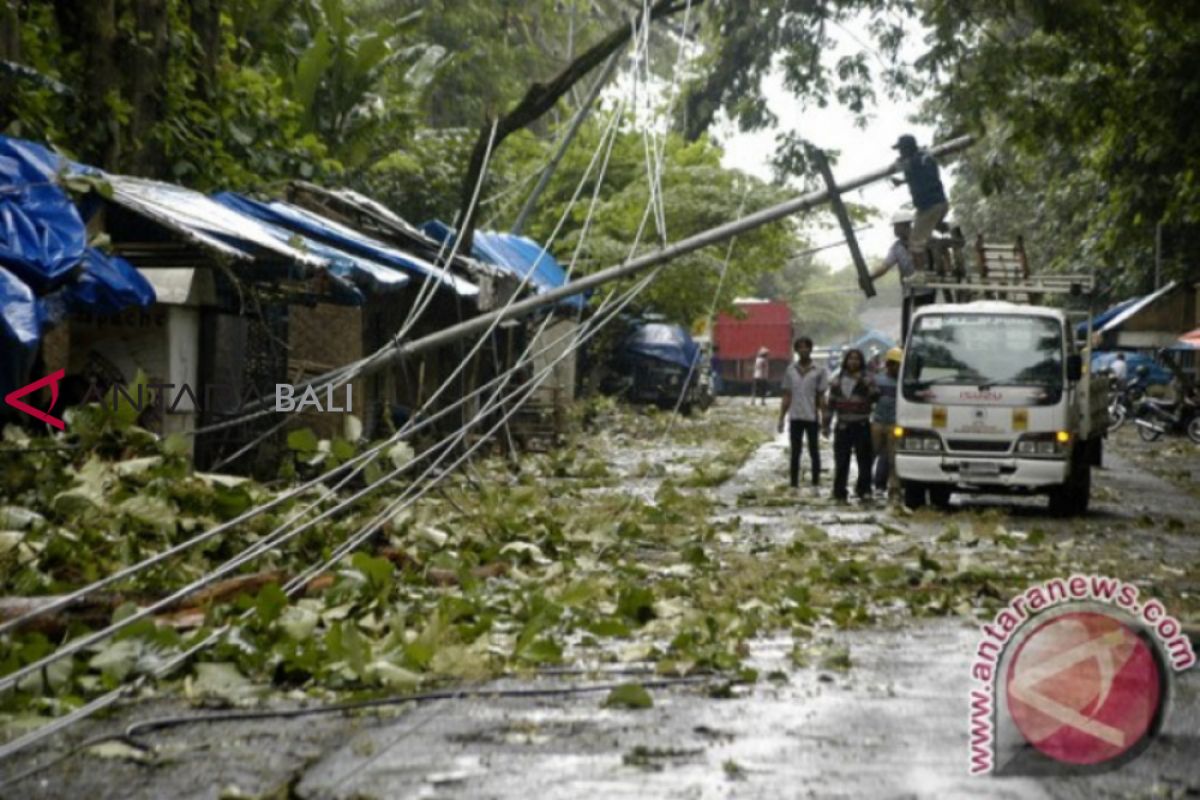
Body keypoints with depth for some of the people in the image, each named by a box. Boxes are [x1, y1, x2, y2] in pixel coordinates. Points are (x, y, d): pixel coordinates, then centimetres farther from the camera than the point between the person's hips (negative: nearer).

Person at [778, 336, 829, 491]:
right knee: (795, 453, 5)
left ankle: (815, 485, 10)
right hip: (795, 417, 2)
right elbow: (787, 397, 9)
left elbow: (821, 397, 0)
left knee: (814, 452, 4)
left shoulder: (819, 371, -1)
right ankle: (794, 485, 9)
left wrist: (825, 421, -4)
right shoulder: (790, 370, 7)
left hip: (812, 417, -2)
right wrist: (781, 419, 5)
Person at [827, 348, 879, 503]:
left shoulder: (866, 379, 3)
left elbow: (875, 396, -12)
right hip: (843, 426, 2)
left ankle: (864, 490, 5)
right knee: (841, 462, 3)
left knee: (864, 460, -3)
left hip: (861, 426, -2)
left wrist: (864, 382, -21)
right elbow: (831, 403, 12)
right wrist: (826, 424, 10)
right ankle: (839, 493, 8)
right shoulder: (837, 380, 9)